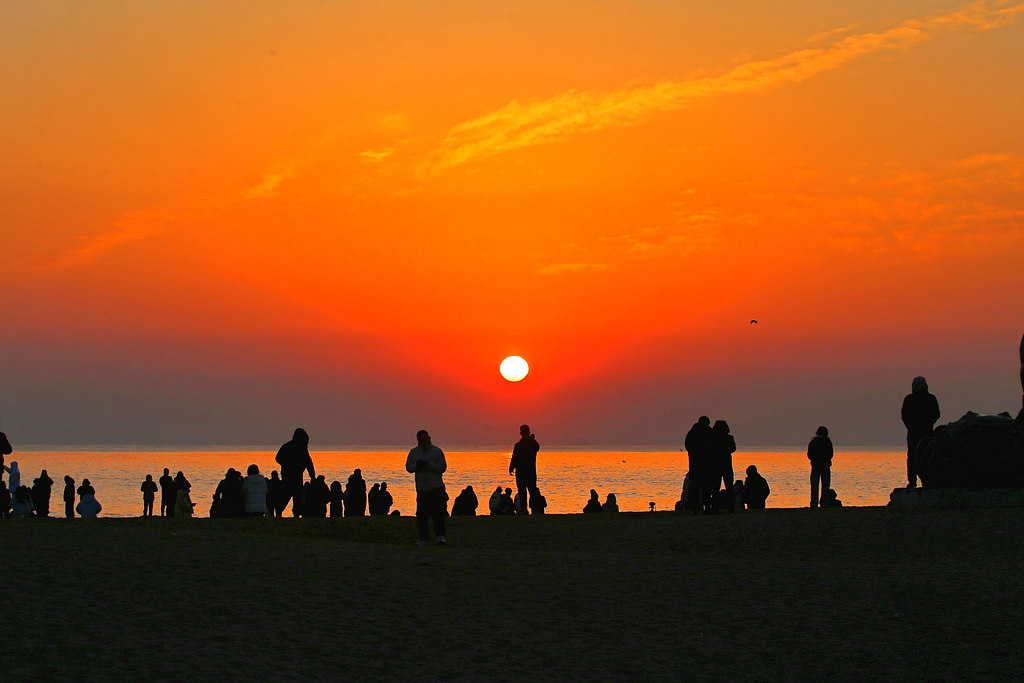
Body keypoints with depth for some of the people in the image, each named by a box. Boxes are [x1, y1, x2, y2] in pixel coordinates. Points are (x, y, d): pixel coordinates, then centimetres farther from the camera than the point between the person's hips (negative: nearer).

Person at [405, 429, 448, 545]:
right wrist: (416, 465, -10)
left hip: (436, 488, -4)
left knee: (438, 512, -12)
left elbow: (443, 467, -3)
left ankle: (440, 536, -11)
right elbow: (408, 467, 12)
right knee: (421, 514, 3)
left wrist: (428, 465, -16)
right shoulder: (413, 452, 13)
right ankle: (424, 538, 10)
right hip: (421, 488, 4)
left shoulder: (437, 451, 2)